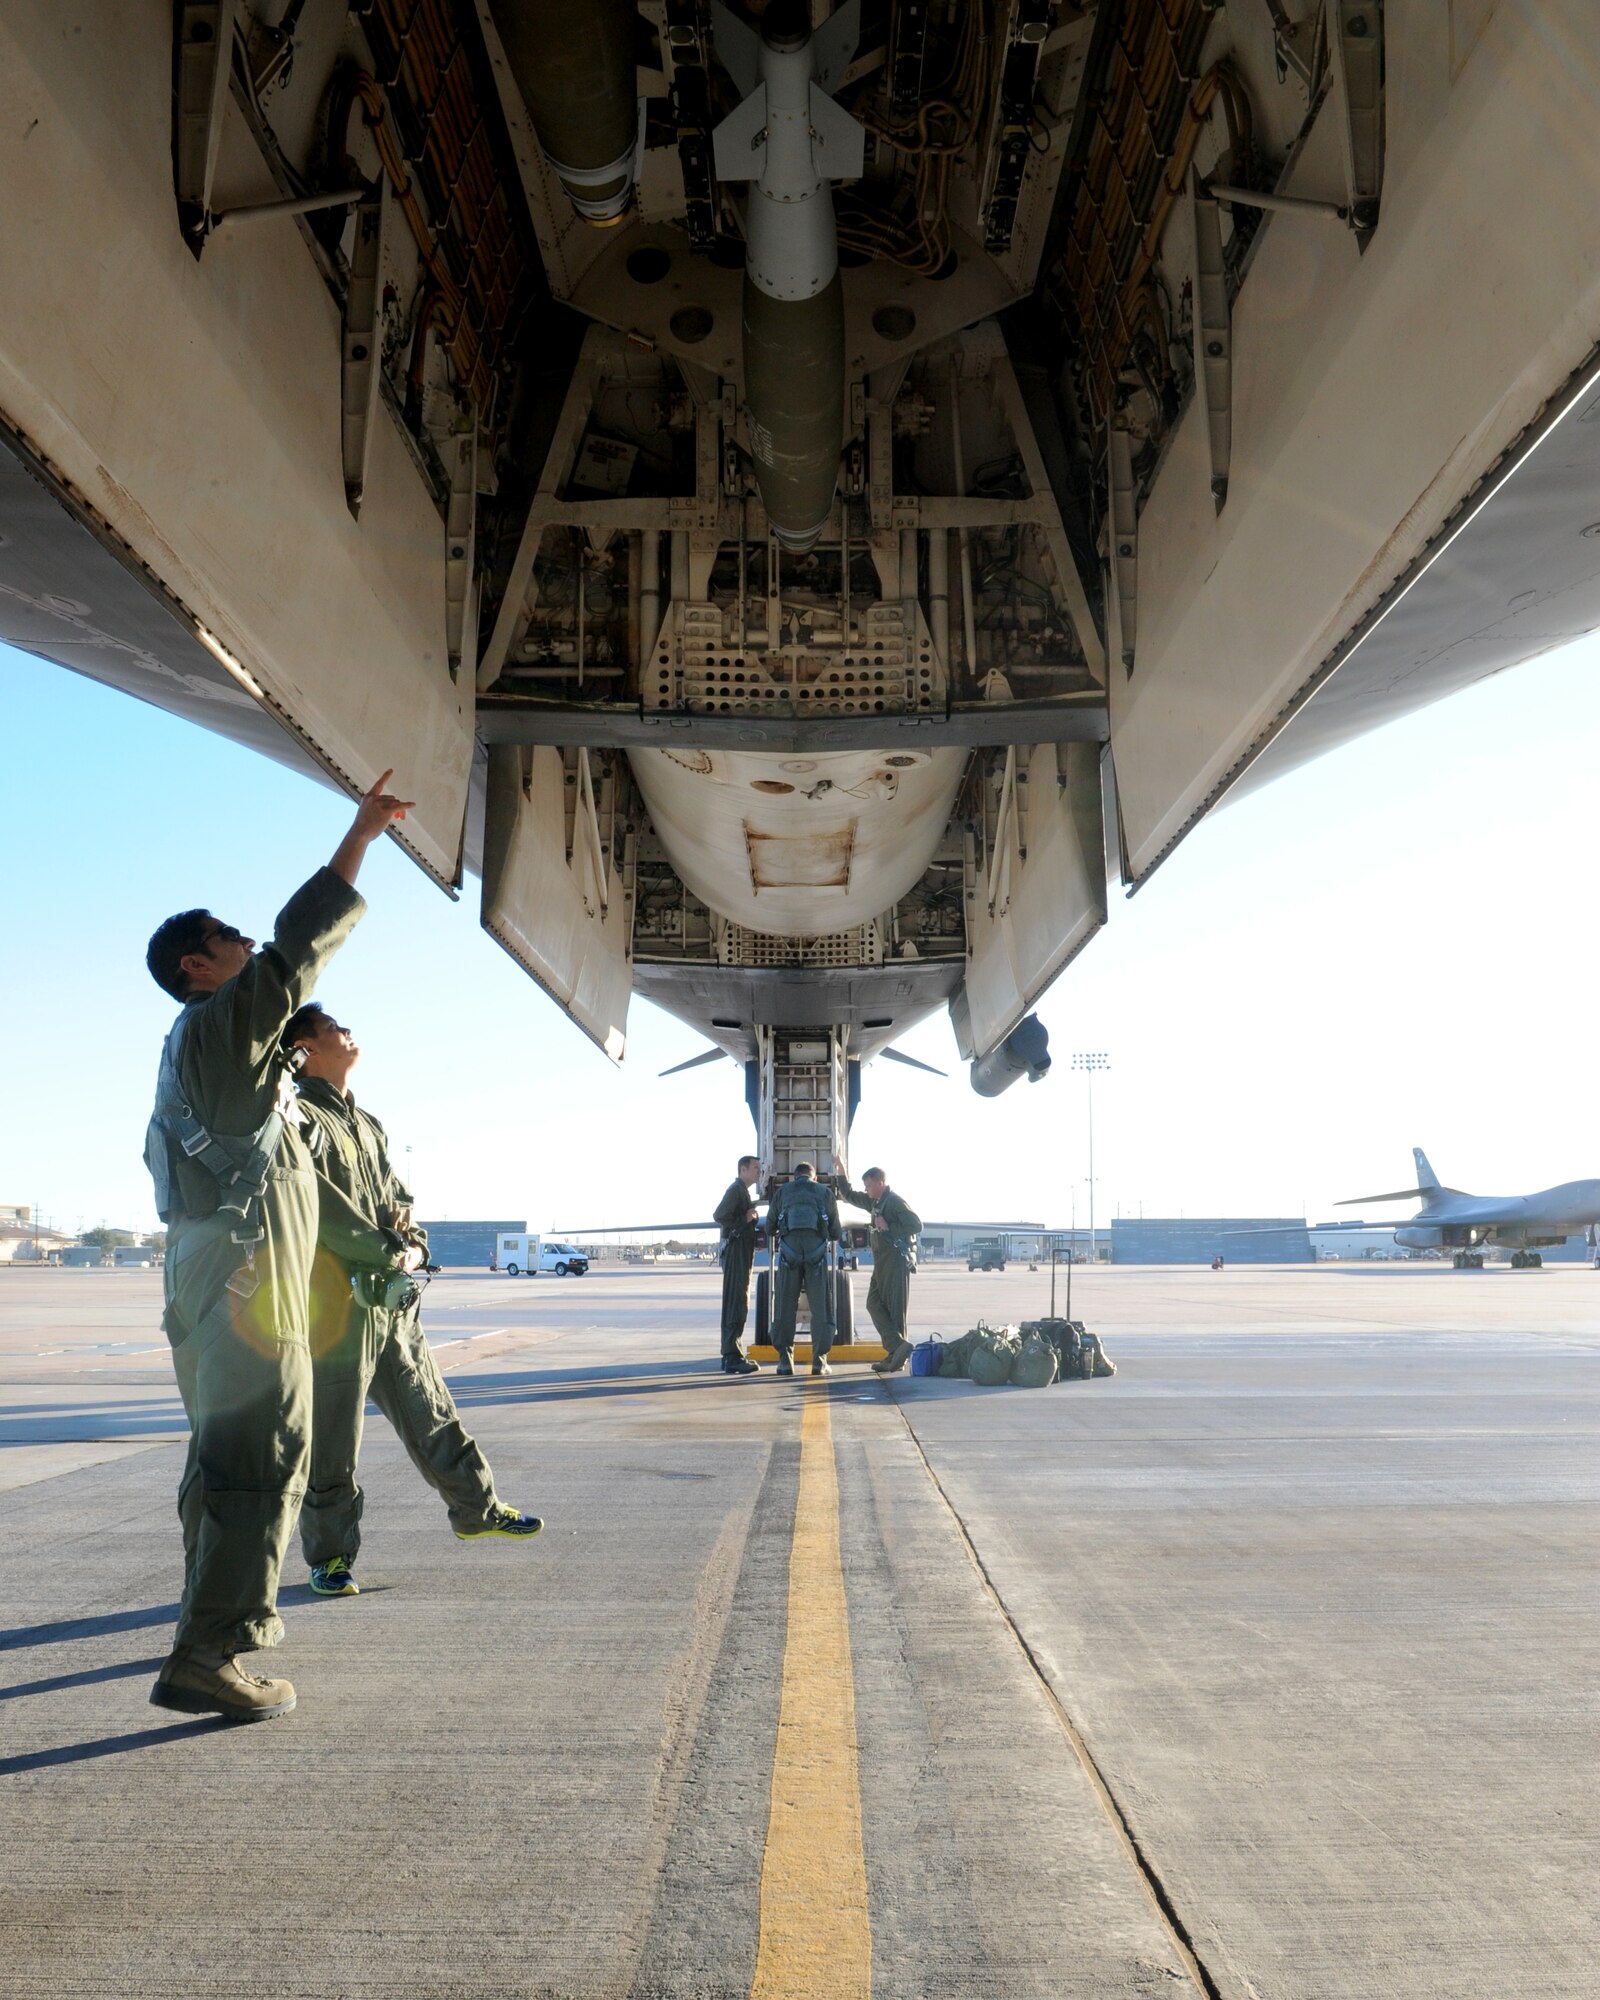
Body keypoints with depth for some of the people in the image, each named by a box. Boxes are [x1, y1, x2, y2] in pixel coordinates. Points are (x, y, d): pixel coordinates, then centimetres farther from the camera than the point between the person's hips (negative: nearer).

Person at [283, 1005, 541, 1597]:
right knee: (331, 1444, 3)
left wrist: (415, 1245, 1)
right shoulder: (303, 1120, -10)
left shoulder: (367, 1125, 18)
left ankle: (477, 1509, 30)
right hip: (338, 1307, -8)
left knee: (432, 1415, 18)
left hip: (393, 1305, 8)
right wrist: (391, 1254, -12)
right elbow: (325, 1209, -18)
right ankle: (329, 1556, 16)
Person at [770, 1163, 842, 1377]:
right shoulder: (824, 1193, 17)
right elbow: (836, 1233, 20)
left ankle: (785, 1361, 4)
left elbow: (770, 1226, 21)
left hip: (789, 1251, 0)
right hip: (817, 1252, 0)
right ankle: (819, 1361, 3)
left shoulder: (783, 1191, 17)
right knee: (821, 1309, 7)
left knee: (785, 1308, 7)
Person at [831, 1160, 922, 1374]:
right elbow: (848, 1194, 29)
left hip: (896, 1259, -9)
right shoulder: (875, 1202, 17)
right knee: (875, 1303, 0)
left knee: (895, 1308, -7)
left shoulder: (896, 1202, -10)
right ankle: (898, 1347, -5)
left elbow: (917, 1225, -19)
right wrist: (839, 1168, 23)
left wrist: (889, 1227, -16)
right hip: (882, 1261, 9)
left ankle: (896, 1357, -6)